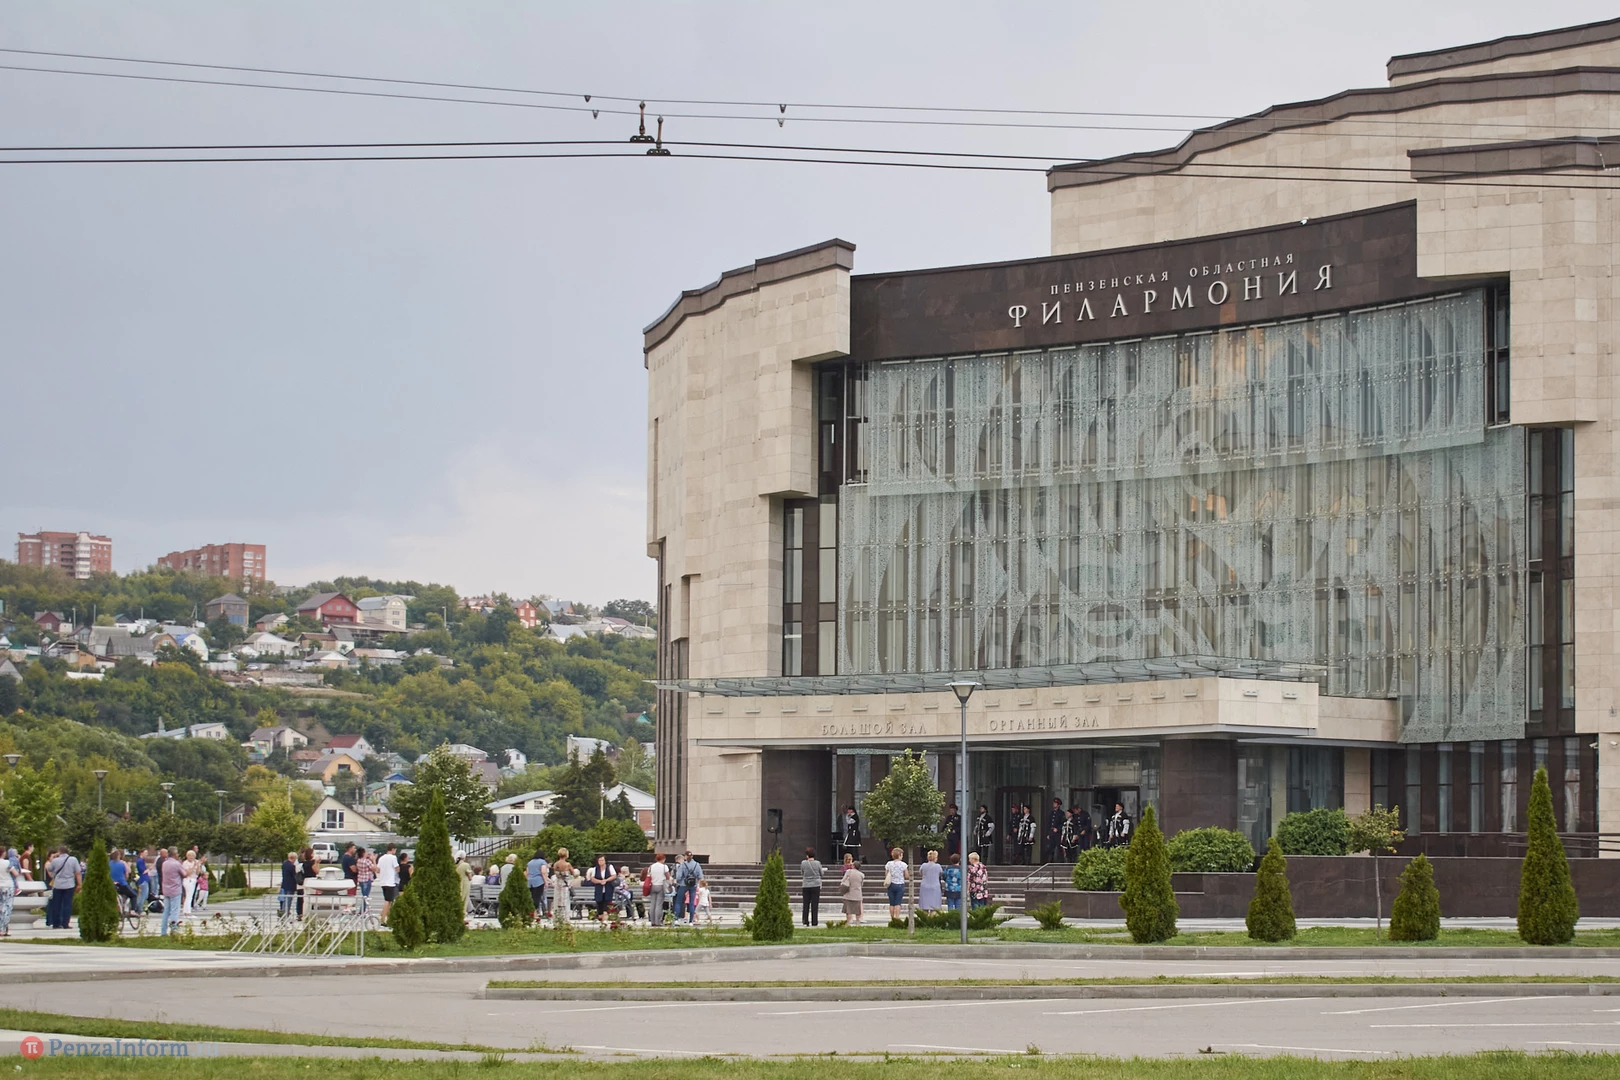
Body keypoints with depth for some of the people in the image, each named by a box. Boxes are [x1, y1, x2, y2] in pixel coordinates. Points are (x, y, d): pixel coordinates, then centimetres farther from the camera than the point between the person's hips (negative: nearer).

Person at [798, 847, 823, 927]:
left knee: (806, 903, 9)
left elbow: (802, 873, 6)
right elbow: (821, 873, 4)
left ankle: (805, 920, 6)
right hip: (816, 885, -1)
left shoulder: (803, 863, -7)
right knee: (815, 904, 3)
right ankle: (814, 921, 2)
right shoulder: (817, 863, -8)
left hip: (806, 885, 1)